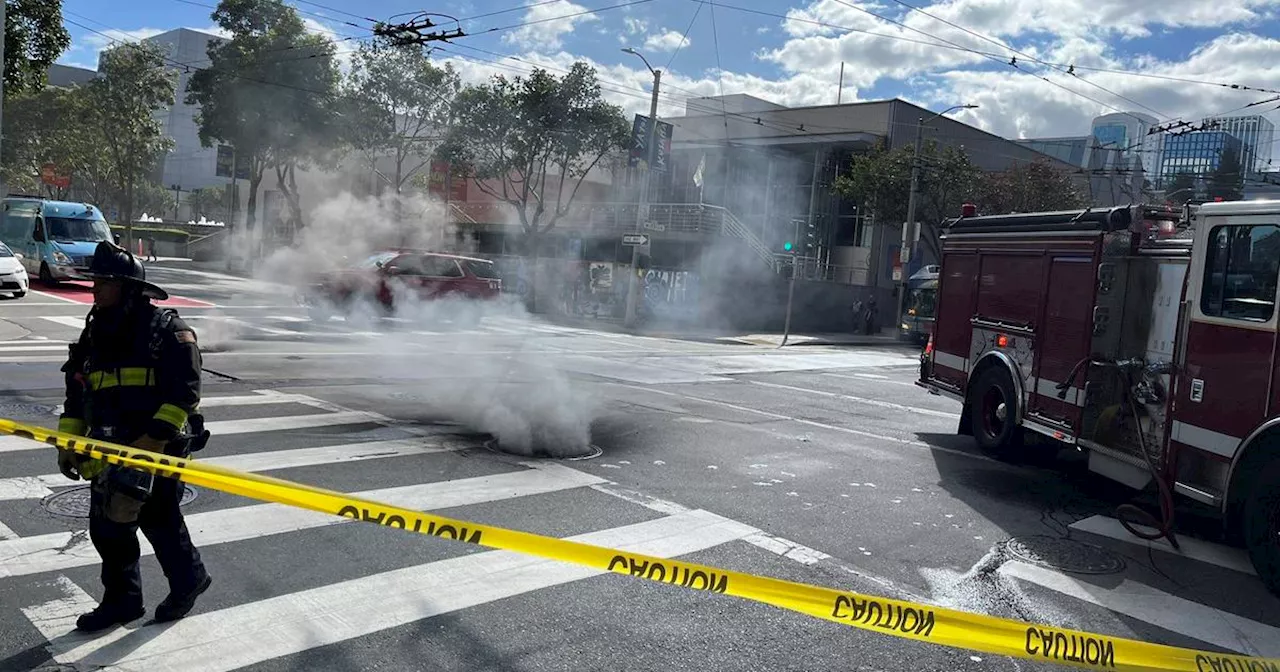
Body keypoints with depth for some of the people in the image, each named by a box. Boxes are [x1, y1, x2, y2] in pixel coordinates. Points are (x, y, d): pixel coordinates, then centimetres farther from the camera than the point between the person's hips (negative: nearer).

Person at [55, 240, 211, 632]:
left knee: (159, 521, 1)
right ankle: (121, 600, 25)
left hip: (157, 451, -7)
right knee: (106, 528, 10)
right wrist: (68, 443, 10)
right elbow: (77, 394, 18)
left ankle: (189, 578, 25)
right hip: (109, 452, 7)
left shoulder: (167, 330, -10)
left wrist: (153, 440, -24)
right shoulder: (95, 335, 12)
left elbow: (184, 393, -17)